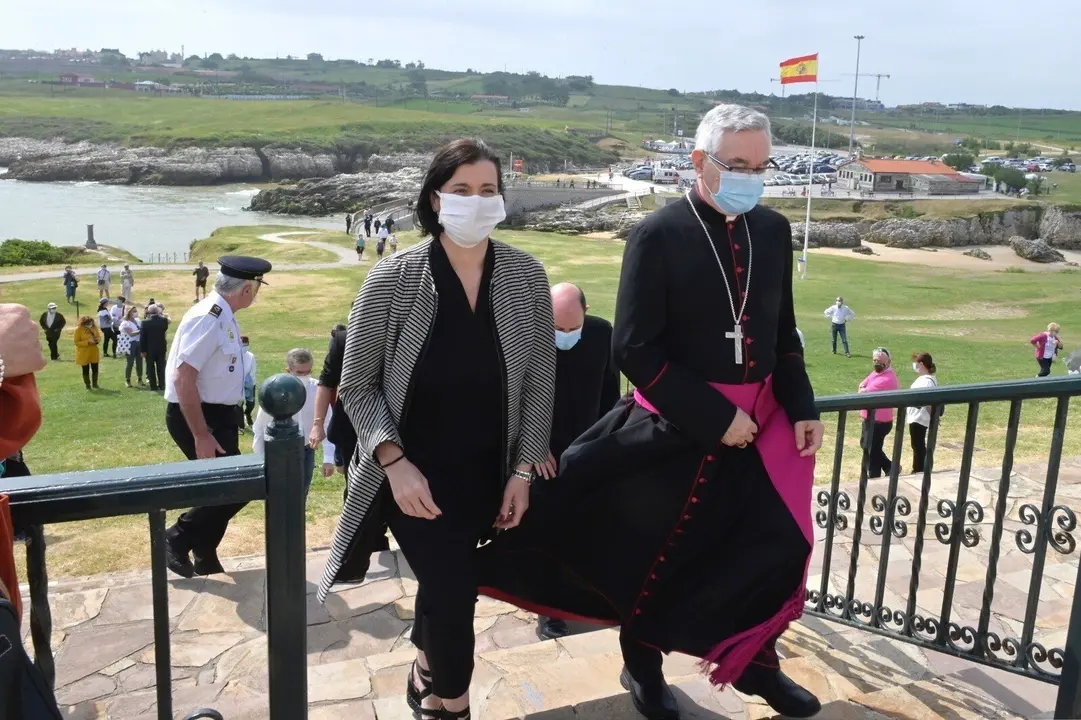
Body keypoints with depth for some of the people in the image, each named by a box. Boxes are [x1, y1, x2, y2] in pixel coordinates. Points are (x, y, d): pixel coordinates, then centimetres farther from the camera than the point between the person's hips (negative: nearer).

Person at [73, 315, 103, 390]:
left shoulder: (94, 328, 1)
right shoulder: (78, 330, -13)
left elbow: (99, 337, 13)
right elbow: (76, 342, -13)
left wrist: (97, 340, -11)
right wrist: (88, 342, -24)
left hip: (94, 352, 4)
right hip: (84, 354, -4)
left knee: (95, 369, 9)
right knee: (86, 370, 5)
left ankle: (95, 384, 24)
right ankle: (87, 385, 18)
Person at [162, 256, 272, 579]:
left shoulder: (224, 317, 7)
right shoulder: (208, 318, -23)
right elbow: (183, 379, -27)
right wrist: (201, 435, -26)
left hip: (219, 414, 10)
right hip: (197, 416, -10)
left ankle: (205, 559, 30)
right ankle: (176, 539, 8)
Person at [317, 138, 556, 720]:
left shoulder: (527, 277, -7)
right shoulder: (392, 280, -15)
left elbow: (539, 380, 1)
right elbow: (357, 386, -7)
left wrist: (524, 468, -2)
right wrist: (394, 461, -18)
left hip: (487, 473, 3)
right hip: (412, 472, -3)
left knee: (445, 583, 18)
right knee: (454, 590, -11)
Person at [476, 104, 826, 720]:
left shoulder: (774, 230, 3)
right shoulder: (659, 236, -14)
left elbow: (783, 332, 11)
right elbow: (636, 350, -17)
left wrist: (802, 407, -1)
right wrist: (714, 416, -19)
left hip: (760, 419, 5)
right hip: (675, 426, -5)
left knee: (777, 543, 13)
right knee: (658, 554, 11)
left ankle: (752, 661, 39)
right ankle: (642, 667, 37)